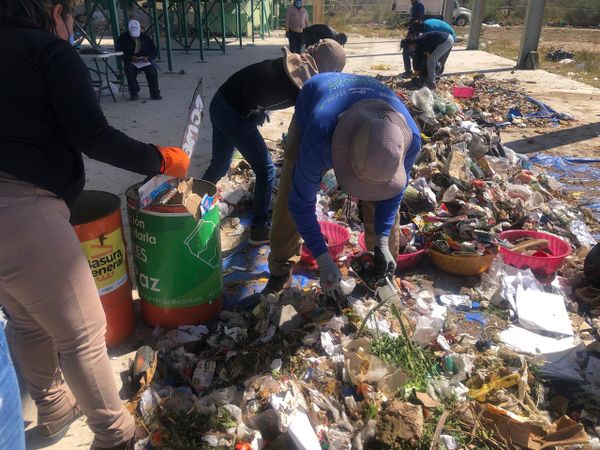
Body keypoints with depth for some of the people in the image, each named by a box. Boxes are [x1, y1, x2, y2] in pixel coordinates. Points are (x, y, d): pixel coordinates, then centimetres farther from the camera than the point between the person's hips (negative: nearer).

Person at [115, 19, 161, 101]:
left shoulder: (145, 37, 7)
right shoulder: (123, 38, 2)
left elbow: (154, 52, 8)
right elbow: (119, 53, -4)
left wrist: (148, 58, -15)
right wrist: (131, 58, -21)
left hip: (144, 60, 1)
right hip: (130, 62, -1)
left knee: (152, 70, -30)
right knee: (129, 70, -34)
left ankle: (154, 93, -21)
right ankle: (134, 93, -20)